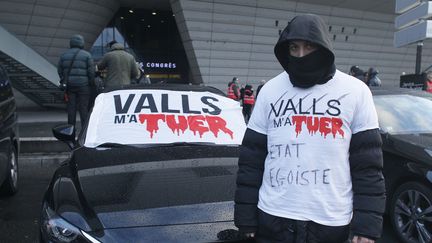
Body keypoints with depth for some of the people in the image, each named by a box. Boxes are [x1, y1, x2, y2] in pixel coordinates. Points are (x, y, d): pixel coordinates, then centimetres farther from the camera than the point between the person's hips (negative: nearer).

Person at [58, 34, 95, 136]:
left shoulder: (64, 55, 8)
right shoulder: (87, 55, -3)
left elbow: (59, 70, 9)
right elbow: (91, 71, -7)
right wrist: (91, 83, 5)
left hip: (69, 85, 3)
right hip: (83, 85, -3)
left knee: (71, 107, 7)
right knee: (83, 108, 1)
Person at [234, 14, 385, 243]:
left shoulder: (355, 92, -3)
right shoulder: (270, 90, 1)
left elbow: (368, 165, -3)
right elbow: (250, 159, 2)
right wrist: (246, 219, 0)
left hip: (332, 223, -1)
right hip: (272, 219, 1)